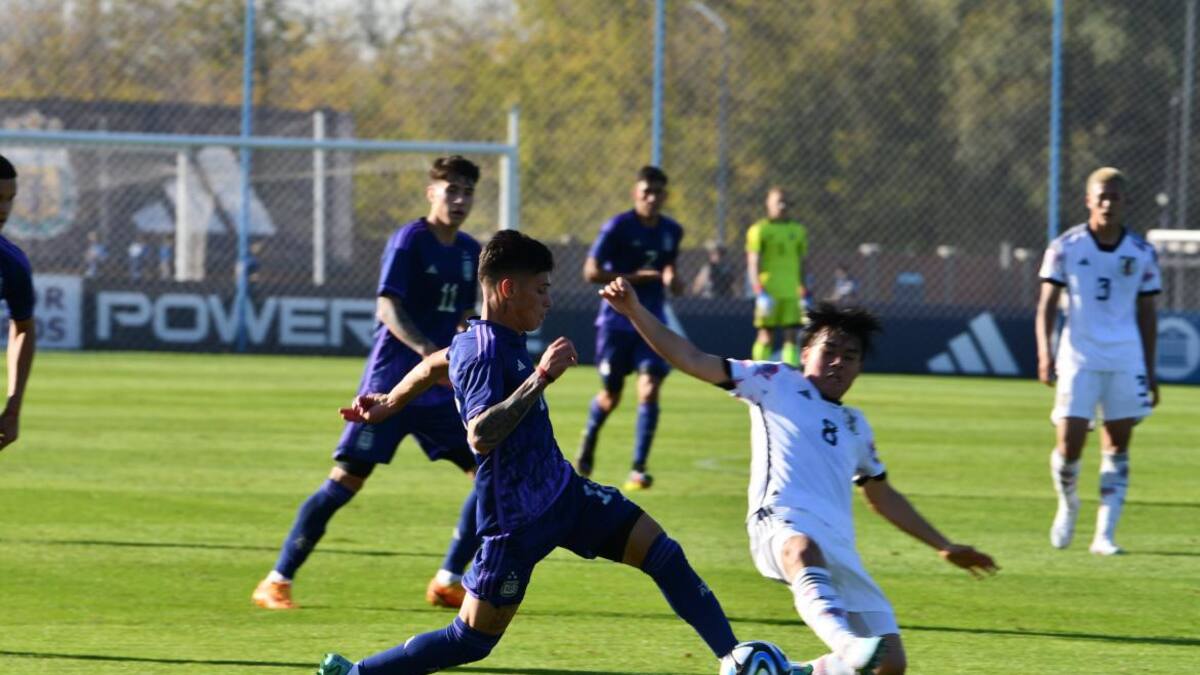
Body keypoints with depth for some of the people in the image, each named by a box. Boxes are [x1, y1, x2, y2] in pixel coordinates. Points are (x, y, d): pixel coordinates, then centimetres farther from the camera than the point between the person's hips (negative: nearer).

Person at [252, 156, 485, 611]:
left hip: (440, 391, 7)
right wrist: (428, 351, -33)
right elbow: (389, 309, -19)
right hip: (390, 384, -7)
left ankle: (448, 582, 8)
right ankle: (278, 581, -2)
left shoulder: (470, 253, 11)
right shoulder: (409, 241, -9)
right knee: (345, 480, -10)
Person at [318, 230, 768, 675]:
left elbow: (435, 366, 25)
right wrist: (541, 376, -37)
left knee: (663, 555, -1)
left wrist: (388, 403, 42)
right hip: (516, 519, -9)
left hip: (564, 493, 9)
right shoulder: (481, 353, -23)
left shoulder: (504, 340, 6)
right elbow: (481, 435, -38)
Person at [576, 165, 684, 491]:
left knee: (649, 390, -14)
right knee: (610, 395, 9)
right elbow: (591, 272, -13)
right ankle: (586, 449, 38)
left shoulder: (672, 232, 6)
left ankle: (638, 468, -13)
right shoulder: (618, 227, -11)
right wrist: (636, 277, -20)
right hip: (617, 320, -3)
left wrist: (672, 280, 0)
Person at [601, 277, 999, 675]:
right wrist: (635, 312, 1)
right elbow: (693, 360, 11)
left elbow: (883, 498, 43)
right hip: (783, 524, -6)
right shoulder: (777, 384, 17)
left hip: (839, 550, 6)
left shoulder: (856, 426, 32)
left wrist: (944, 547, 42)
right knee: (805, 551, -45)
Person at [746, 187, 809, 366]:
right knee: (766, 337, -1)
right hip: (769, 294, -4)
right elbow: (753, 263, -5)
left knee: (792, 336, -3)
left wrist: (804, 293, 14)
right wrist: (759, 292, -15)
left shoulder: (798, 230, 13)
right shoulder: (759, 230, 0)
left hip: (791, 294, 4)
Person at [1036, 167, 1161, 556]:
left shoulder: (1141, 254, 6)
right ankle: (1067, 504, 21)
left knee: (1118, 444, 0)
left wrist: (1150, 372, 11)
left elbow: (1147, 315, 12)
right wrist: (1045, 354, -12)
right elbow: (1046, 305, 1)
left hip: (1125, 359, 2)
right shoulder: (1066, 247, 0)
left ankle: (1104, 534, 5)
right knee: (1069, 443, -9)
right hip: (1079, 357, -2)